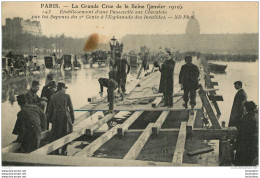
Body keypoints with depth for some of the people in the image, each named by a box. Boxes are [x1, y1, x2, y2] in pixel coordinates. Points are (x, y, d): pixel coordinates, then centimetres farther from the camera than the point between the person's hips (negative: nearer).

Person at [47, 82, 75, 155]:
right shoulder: (67, 96, -5)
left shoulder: (53, 97, 3)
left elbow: (50, 109, 6)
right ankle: (64, 150, 11)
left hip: (56, 117, 3)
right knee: (66, 133, 14)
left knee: (55, 134, 14)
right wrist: (72, 119, 8)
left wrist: (50, 119, 17)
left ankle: (56, 151, 17)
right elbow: (71, 108, -1)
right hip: (65, 116, -2)